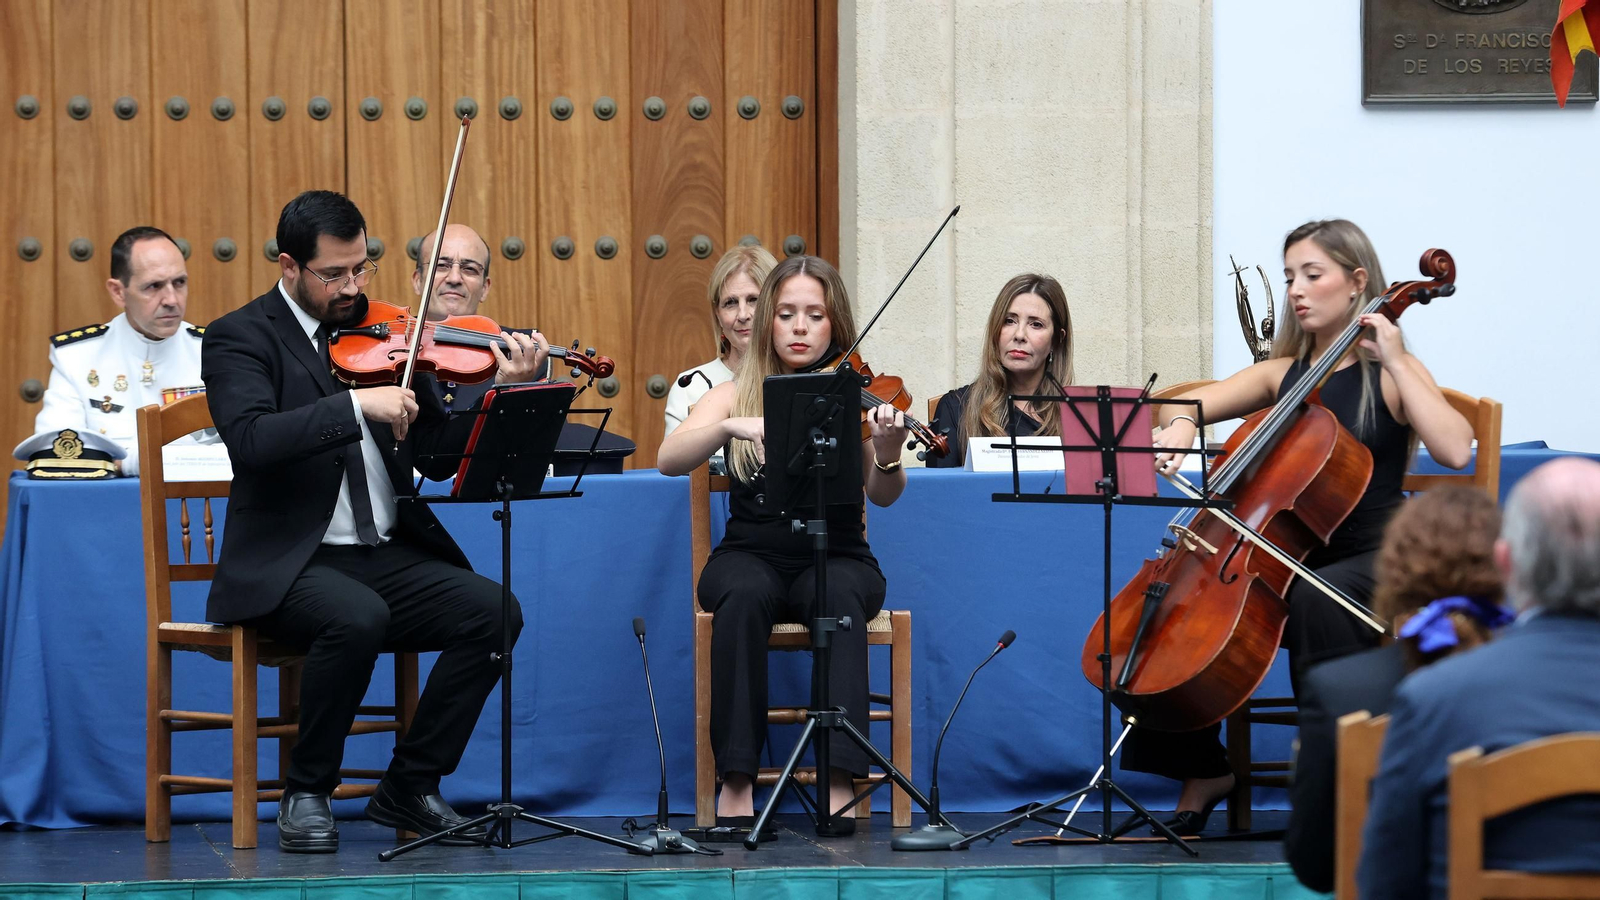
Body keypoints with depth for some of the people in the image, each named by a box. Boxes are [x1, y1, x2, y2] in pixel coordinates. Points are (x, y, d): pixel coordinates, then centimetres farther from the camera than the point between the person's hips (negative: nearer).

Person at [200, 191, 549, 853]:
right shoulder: (241, 338, -3)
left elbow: (438, 456, 10)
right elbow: (251, 439, -23)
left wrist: (502, 391, -4)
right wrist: (358, 406, -30)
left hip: (386, 554, 6)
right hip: (289, 565, -6)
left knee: (493, 611, -18)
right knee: (358, 617, -36)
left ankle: (410, 786, -3)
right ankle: (306, 794, -13)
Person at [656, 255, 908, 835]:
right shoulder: (736, 395, 6)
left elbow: (882, 495, -10)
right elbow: (669, 460, -10)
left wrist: (888, 455, -33)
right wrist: (730, 427, -28)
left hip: (837, 556, 0)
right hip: (752, 556, 0)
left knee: (839, 595, -35)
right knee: (744, 596, -34)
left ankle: (839, 781, -42)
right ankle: (737, 780, -35)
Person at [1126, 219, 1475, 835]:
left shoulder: (1390, 375, -1)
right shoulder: (1282, 375, 14)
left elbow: (1454, 450, -18)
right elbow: (1186, 406, 7)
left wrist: (1395, 364, -16)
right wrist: (1179, 424, -17)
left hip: (1371, 563, -5)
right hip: (1288, 561, 5)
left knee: (1316, 600, -39)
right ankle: (1203, 772, -2)